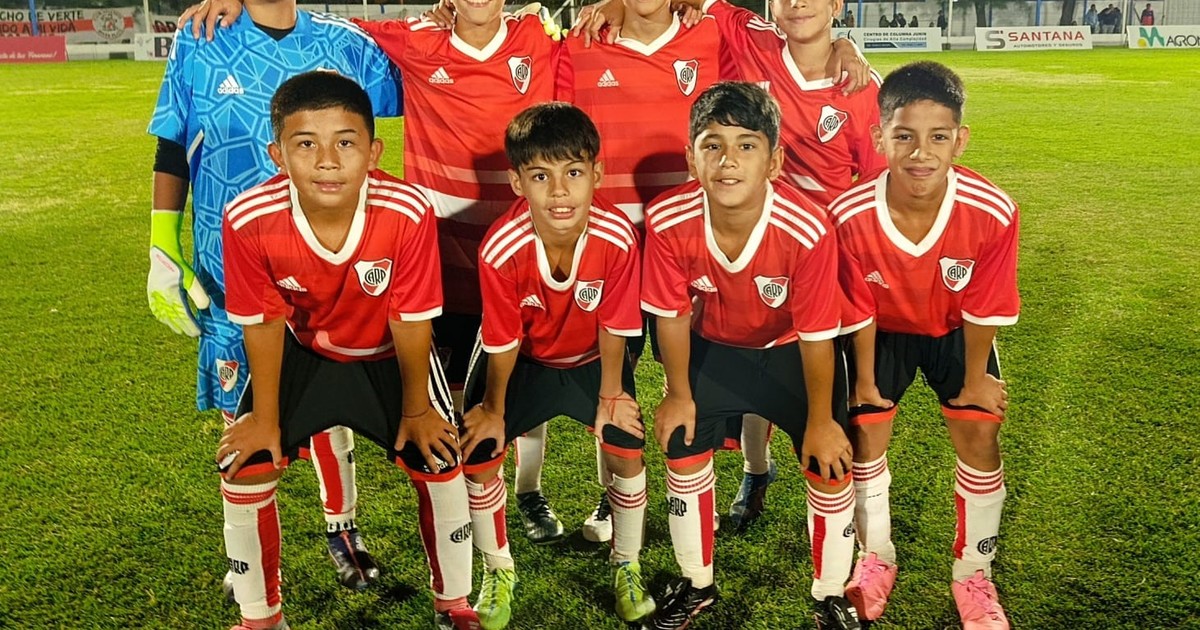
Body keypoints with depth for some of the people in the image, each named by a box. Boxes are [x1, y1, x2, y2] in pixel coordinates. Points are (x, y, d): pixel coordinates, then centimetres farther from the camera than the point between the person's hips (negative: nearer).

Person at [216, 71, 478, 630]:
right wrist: (265, 417, -6)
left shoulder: (408, 212, -35)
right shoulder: (249, 219, -32)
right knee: (243, 469, -6)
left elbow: (412, 321, -20)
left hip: (389, 354, -1)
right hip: (303, 351, 1)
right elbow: (265, 321, -15)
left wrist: (416, 408, -8)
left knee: (438, 460, -10)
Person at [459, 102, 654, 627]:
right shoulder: (501, 248, -35)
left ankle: (626, 566, 22)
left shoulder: (618, 237, -33)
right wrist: (494, 408, -5)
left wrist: (610, 394, -4)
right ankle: (499, 571, 22)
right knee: (478, 455, -5)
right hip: (523, 360, 0)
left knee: (628, 450, -6)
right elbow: (503, 342, -19)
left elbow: (613, 327, -17)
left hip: (591, 357, 1)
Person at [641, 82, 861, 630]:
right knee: (683, 455, 3)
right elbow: (672, 314, -13)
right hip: (714, 347, 2)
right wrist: (679, 394, -2)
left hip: (794, 352, -2)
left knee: (830, 466, -4)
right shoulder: (668, 220, -30)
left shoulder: (807, 229, -36)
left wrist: (820, 420, -11)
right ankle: (696, 584, 29)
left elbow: (817, 334, -22)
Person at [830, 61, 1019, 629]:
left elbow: (984, 310, -17)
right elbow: (859, 310, -18)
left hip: (956, 330, 1)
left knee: (979, 437, -1)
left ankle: (973, 572, 20)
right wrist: (865, 379, -5)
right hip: (883, 330, 0)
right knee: (866, 433, 2)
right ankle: (876, 559, 26)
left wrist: (974, 379, -4)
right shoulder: (850, 215, -35)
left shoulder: (992, 213, -34)